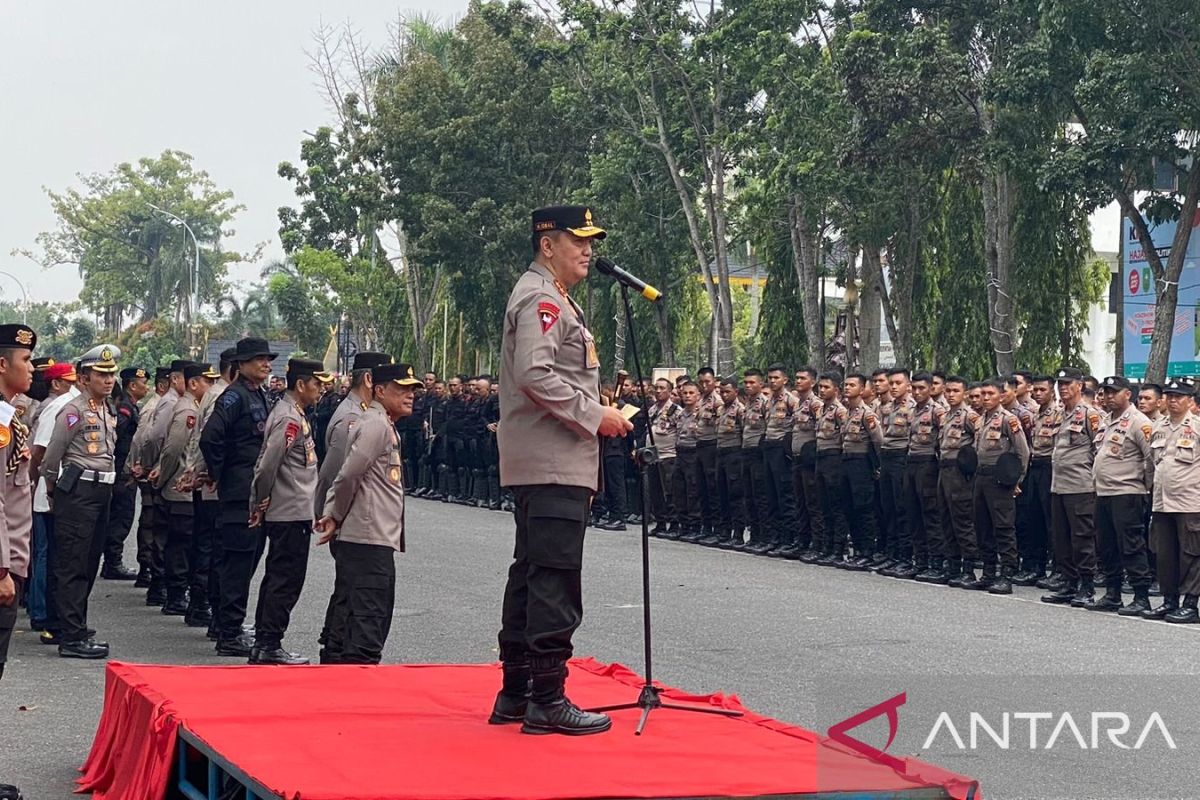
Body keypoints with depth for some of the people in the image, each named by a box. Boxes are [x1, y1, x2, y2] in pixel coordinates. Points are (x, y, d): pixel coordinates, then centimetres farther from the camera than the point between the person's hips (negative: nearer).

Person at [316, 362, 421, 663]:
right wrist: (337, 517, -6)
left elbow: (345, 477, 17)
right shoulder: (376, 424, -12)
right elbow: (349, 475, -19)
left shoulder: (382, 425, 20)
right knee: (369, 619, -11)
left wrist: (331, 515, 4)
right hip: (370, 537, -10)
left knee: (345, 614, 15)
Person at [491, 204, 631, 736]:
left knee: (530, 575, 12)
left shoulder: (551, 298, 23)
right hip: (553, 466, -11)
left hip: (548, 466, 11)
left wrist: (595, 416, 18)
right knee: (555, 581, -11)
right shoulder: (541, 298, -11)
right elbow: (534, 375, -24)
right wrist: (594, 416, -18)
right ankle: (547, 700, -10)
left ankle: (516, 692, 17)